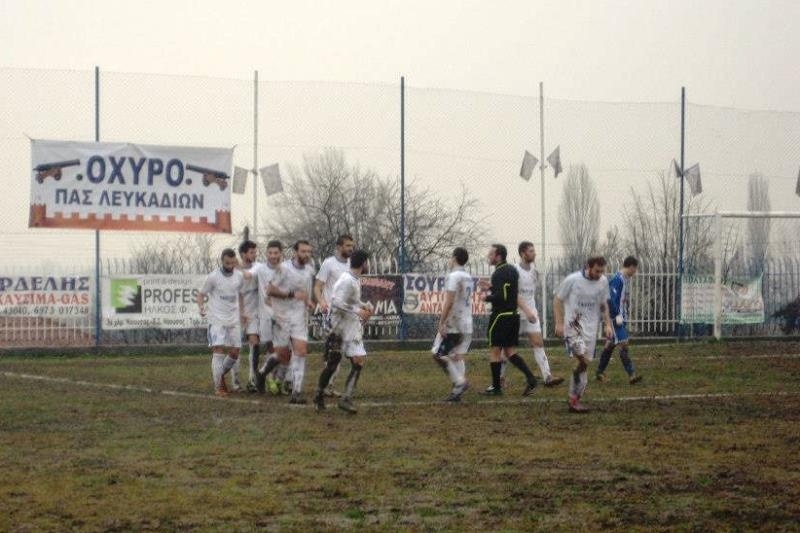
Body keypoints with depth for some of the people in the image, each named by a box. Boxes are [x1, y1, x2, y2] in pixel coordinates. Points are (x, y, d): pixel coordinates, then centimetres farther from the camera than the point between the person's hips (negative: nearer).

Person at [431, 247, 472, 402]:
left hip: (453, 325, -8)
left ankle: (460, 382, -13)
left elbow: (449, 302, -20)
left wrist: (441, 323, -18)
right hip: (467, 325, 8)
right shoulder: (469, 278, 15)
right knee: (457, 357, 9)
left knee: (439, 355, -3)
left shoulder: (453, 276, -13)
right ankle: (458, 390, 3)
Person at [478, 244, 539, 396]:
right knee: (510, 352, 12)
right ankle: (530, 378, -4)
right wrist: (490, 288, 19)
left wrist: (487, 297, -7)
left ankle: (496, 387, 4)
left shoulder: (499, 273, -16)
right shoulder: (512, 270, 13)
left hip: (500, 316, -9)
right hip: (513, 315, 9)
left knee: (494, 352, 1)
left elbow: (501, 297, -23)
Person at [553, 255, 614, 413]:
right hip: (573, 325, -5)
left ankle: (574, 400, 14)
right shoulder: (572, 280, -12)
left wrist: (607, 324, 9)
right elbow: (557, 300, -3)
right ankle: (574, 398, -6)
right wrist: (559, 323, -9)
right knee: (582, 360, -23)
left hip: (590, 328, 5)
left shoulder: (603, 282, 2)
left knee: (584, 363, 5)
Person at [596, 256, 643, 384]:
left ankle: (600, 372, 23)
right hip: (616, 318, -10)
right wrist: (617, 315, -25)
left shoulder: (624, 279, 14)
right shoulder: (617, 280, -16)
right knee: (623, 345, -13)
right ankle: (631, 375, -19)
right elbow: (611, 299, -23)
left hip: (621, 318, 10)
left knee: (610, 344, 15)